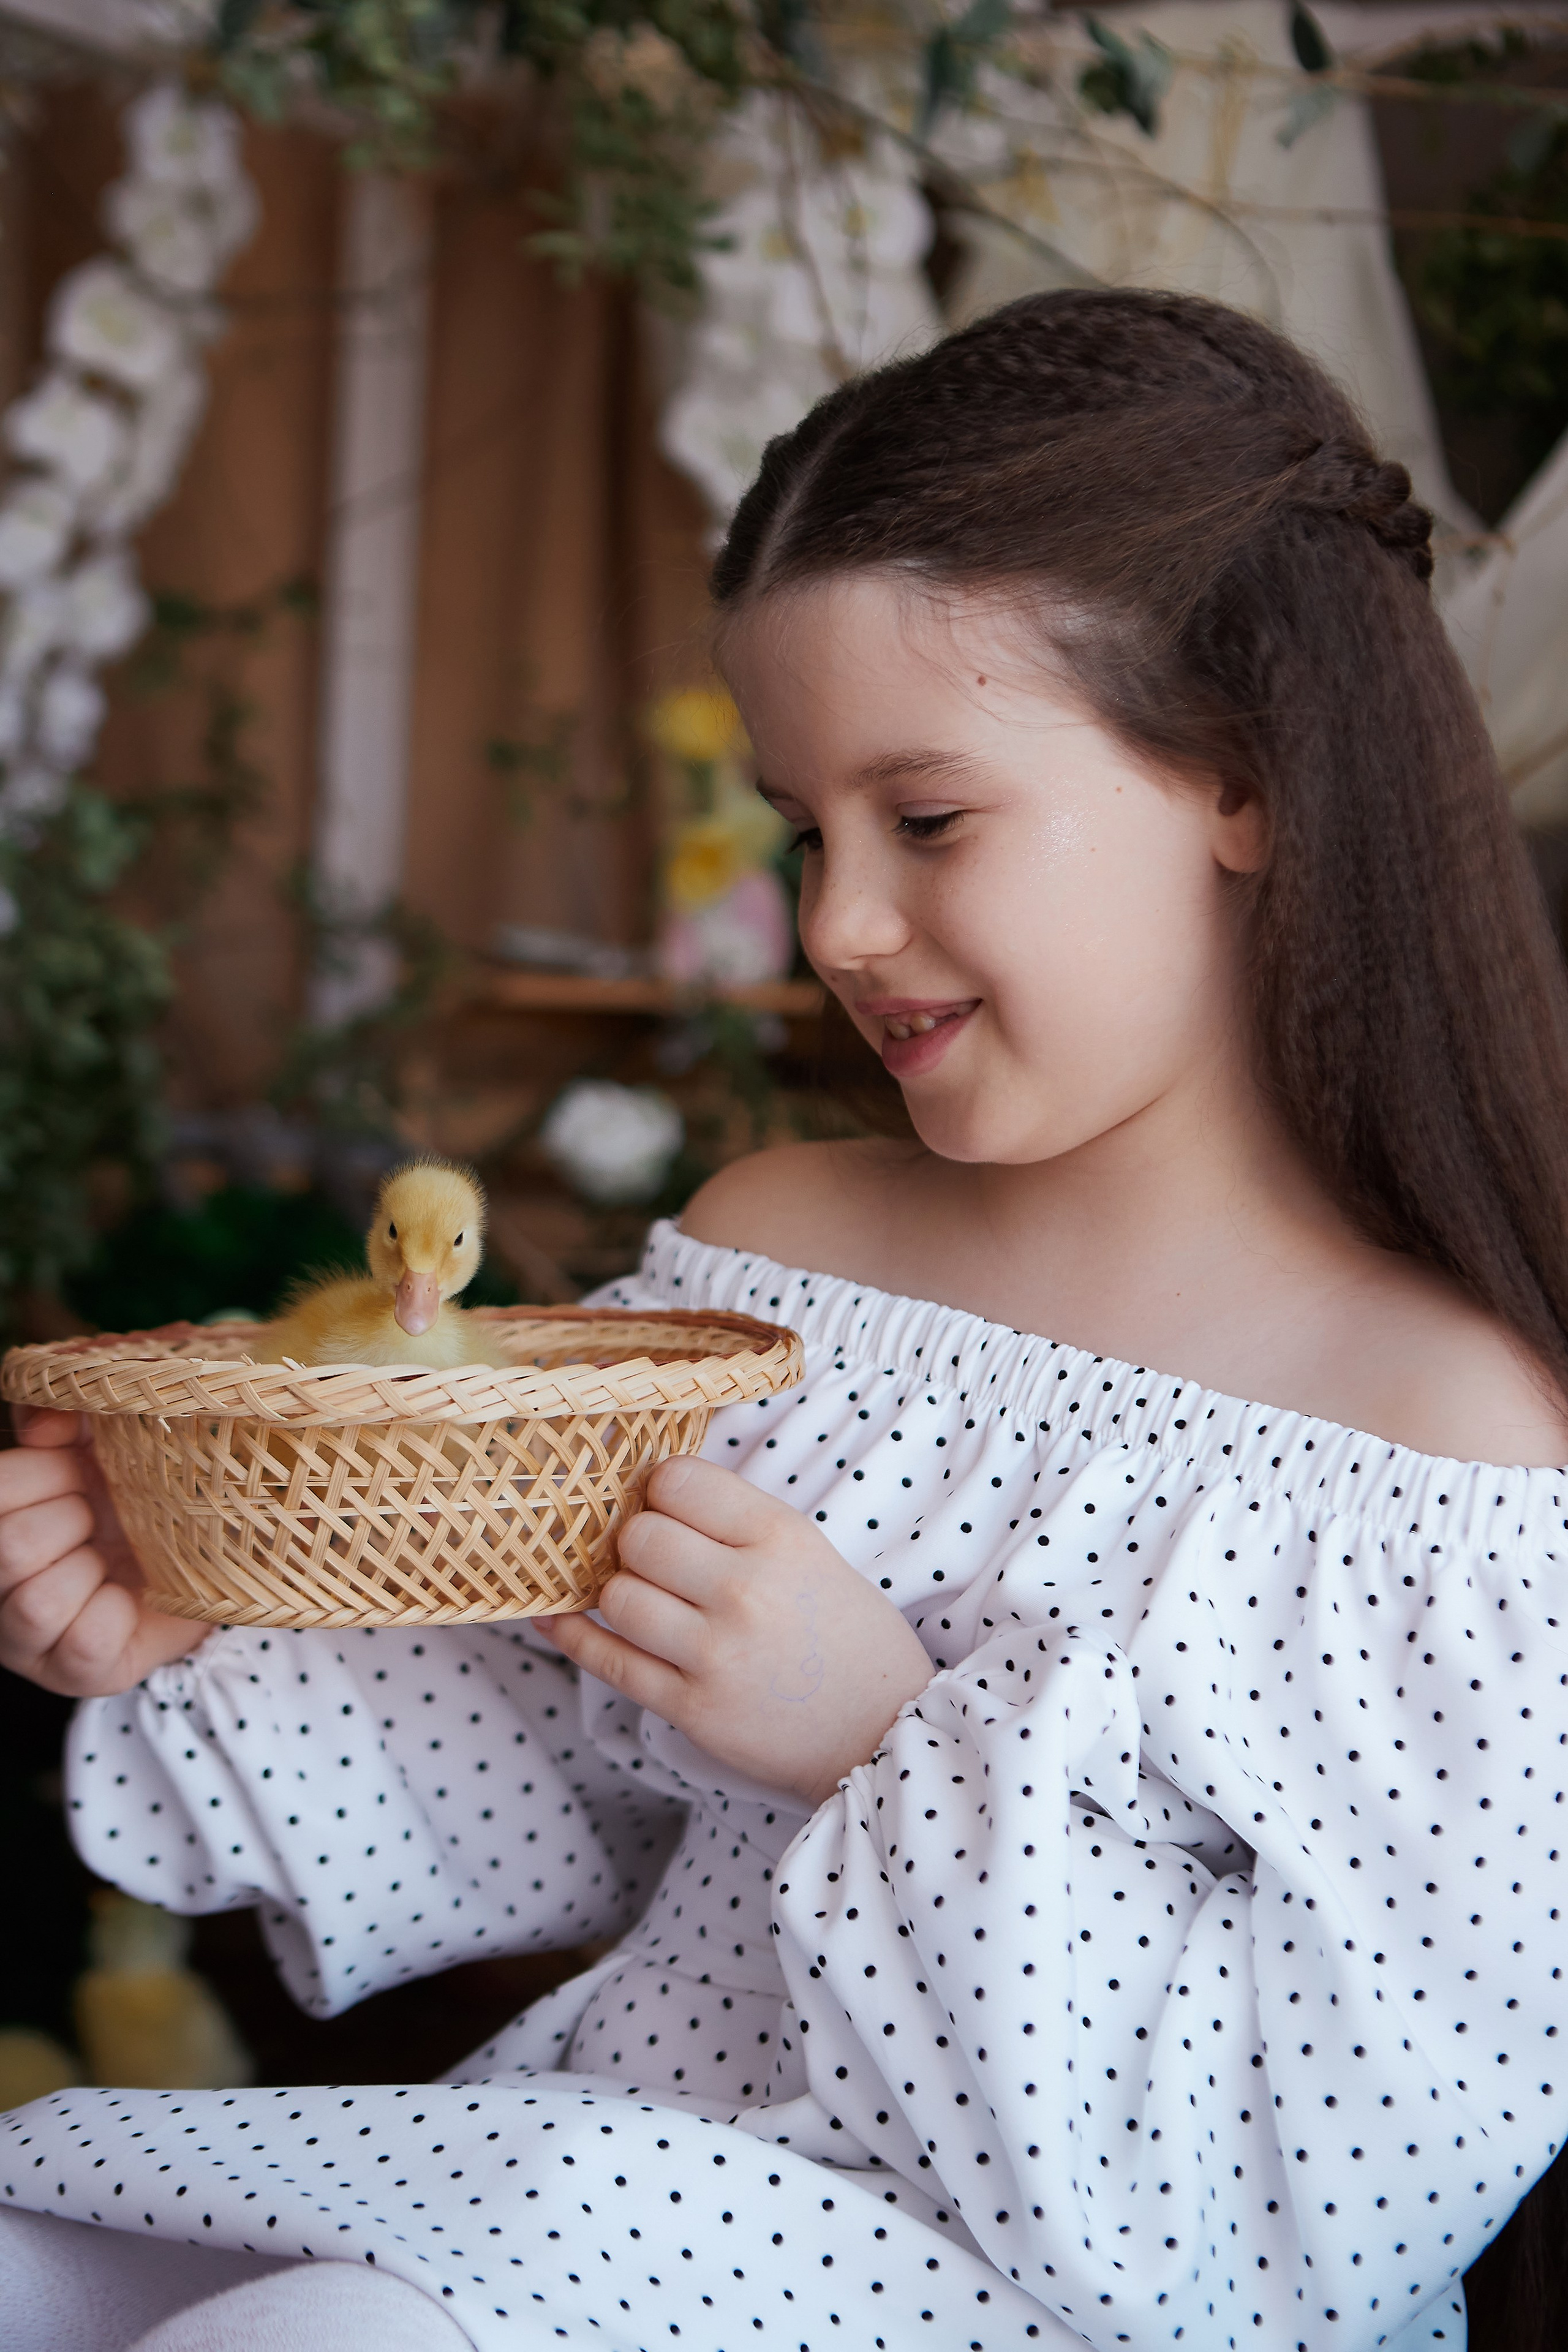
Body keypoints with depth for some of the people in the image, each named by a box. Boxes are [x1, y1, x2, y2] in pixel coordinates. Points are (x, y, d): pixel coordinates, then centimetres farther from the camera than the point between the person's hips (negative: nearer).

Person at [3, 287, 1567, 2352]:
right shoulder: (761, 1251, 4)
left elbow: (1356, 2182, -17)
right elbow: (550, 1790, 12)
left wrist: (892, 1757, -21)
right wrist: (204, 1656, -6)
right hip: (608, 2182, 6)